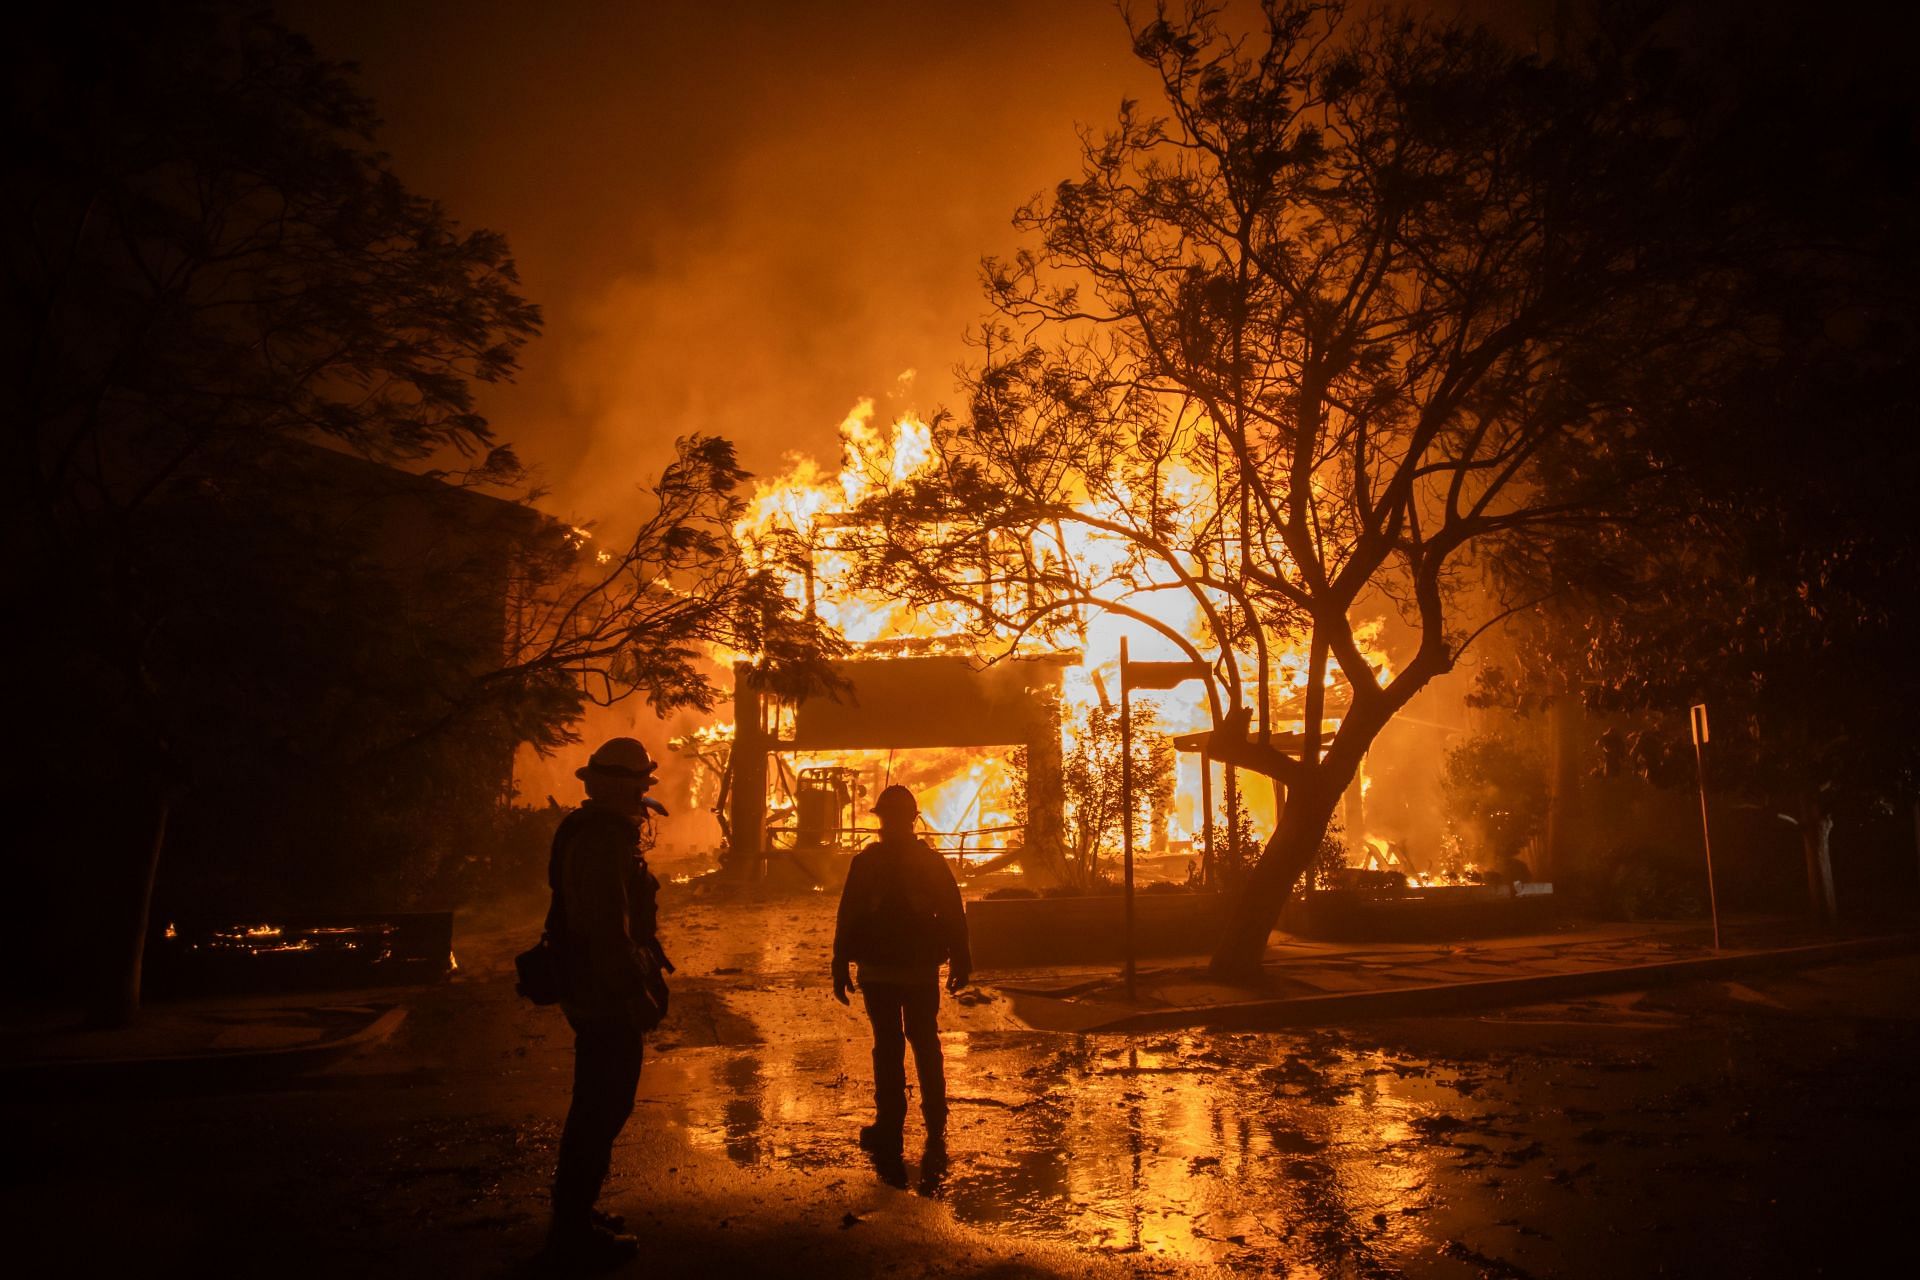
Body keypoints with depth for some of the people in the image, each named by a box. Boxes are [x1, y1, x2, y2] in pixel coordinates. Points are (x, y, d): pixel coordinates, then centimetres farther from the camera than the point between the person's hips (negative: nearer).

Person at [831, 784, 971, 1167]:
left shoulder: (865, 862, -8)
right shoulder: (932, 862, -1)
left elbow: (848, 919, -6)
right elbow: (953, 916, 1)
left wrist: (841, 966, 0)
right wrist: (960, 962, 8)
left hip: (878, 971, -2)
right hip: (922, 970, 2)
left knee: (888, 1049, 6)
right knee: (926, 1048, 11)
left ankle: (890, 1130, 10)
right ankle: (935, 1132, 13)